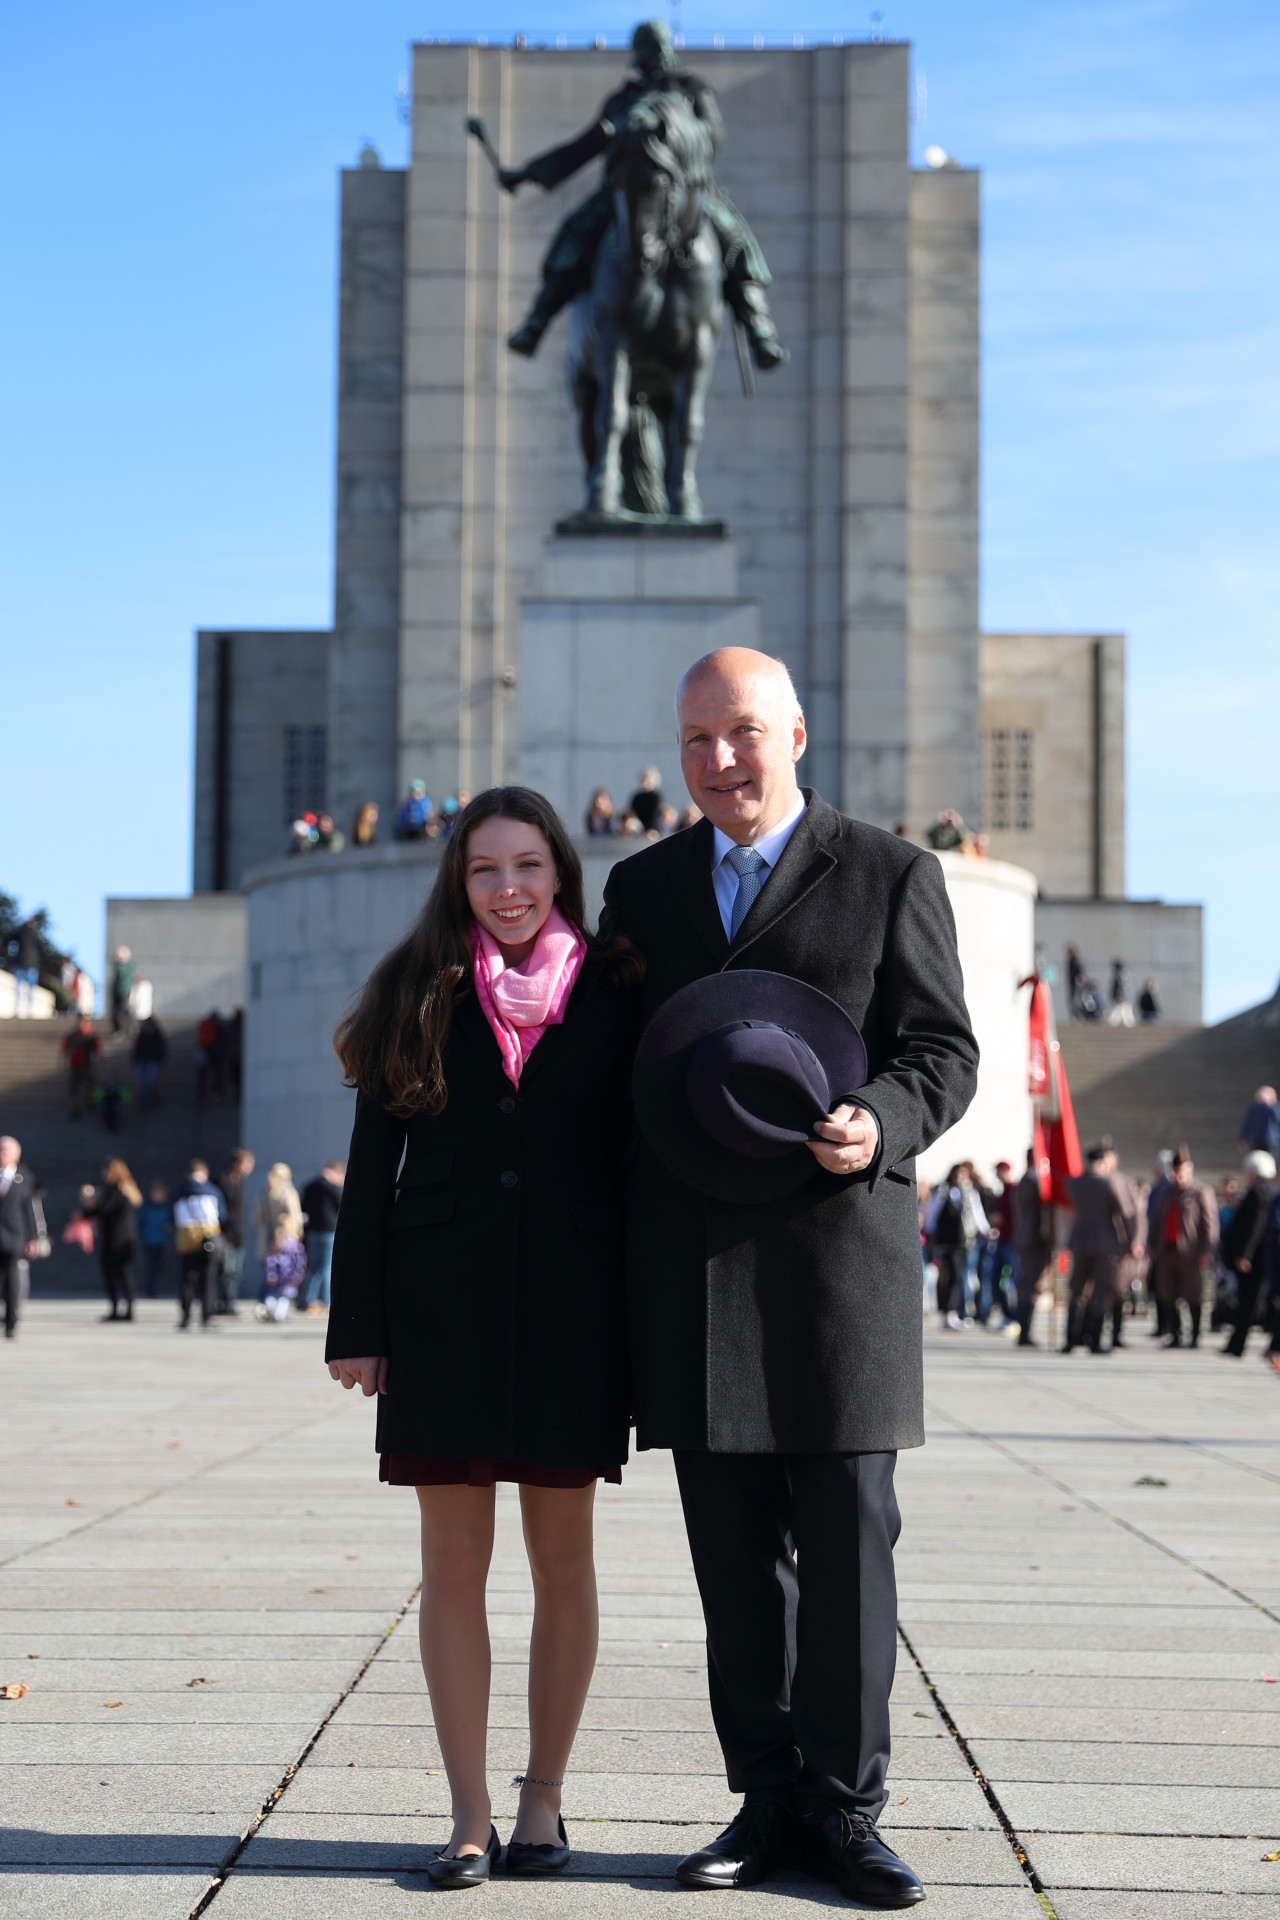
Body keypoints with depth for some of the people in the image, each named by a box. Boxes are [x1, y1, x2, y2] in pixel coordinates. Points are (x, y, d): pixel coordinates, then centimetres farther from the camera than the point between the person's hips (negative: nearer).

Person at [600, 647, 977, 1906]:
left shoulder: (890, 876, 4)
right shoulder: (642, 887, 15)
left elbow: (945, 1048, 2)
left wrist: (881, 1124, -20)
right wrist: (602, 1266, 8)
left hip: (836, 1247, -3)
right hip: (692, 1269, 3)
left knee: (847, 1540, 0)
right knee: (734, 1554, 6)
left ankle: (843, 1809, 10)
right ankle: (767, 1802, 15)